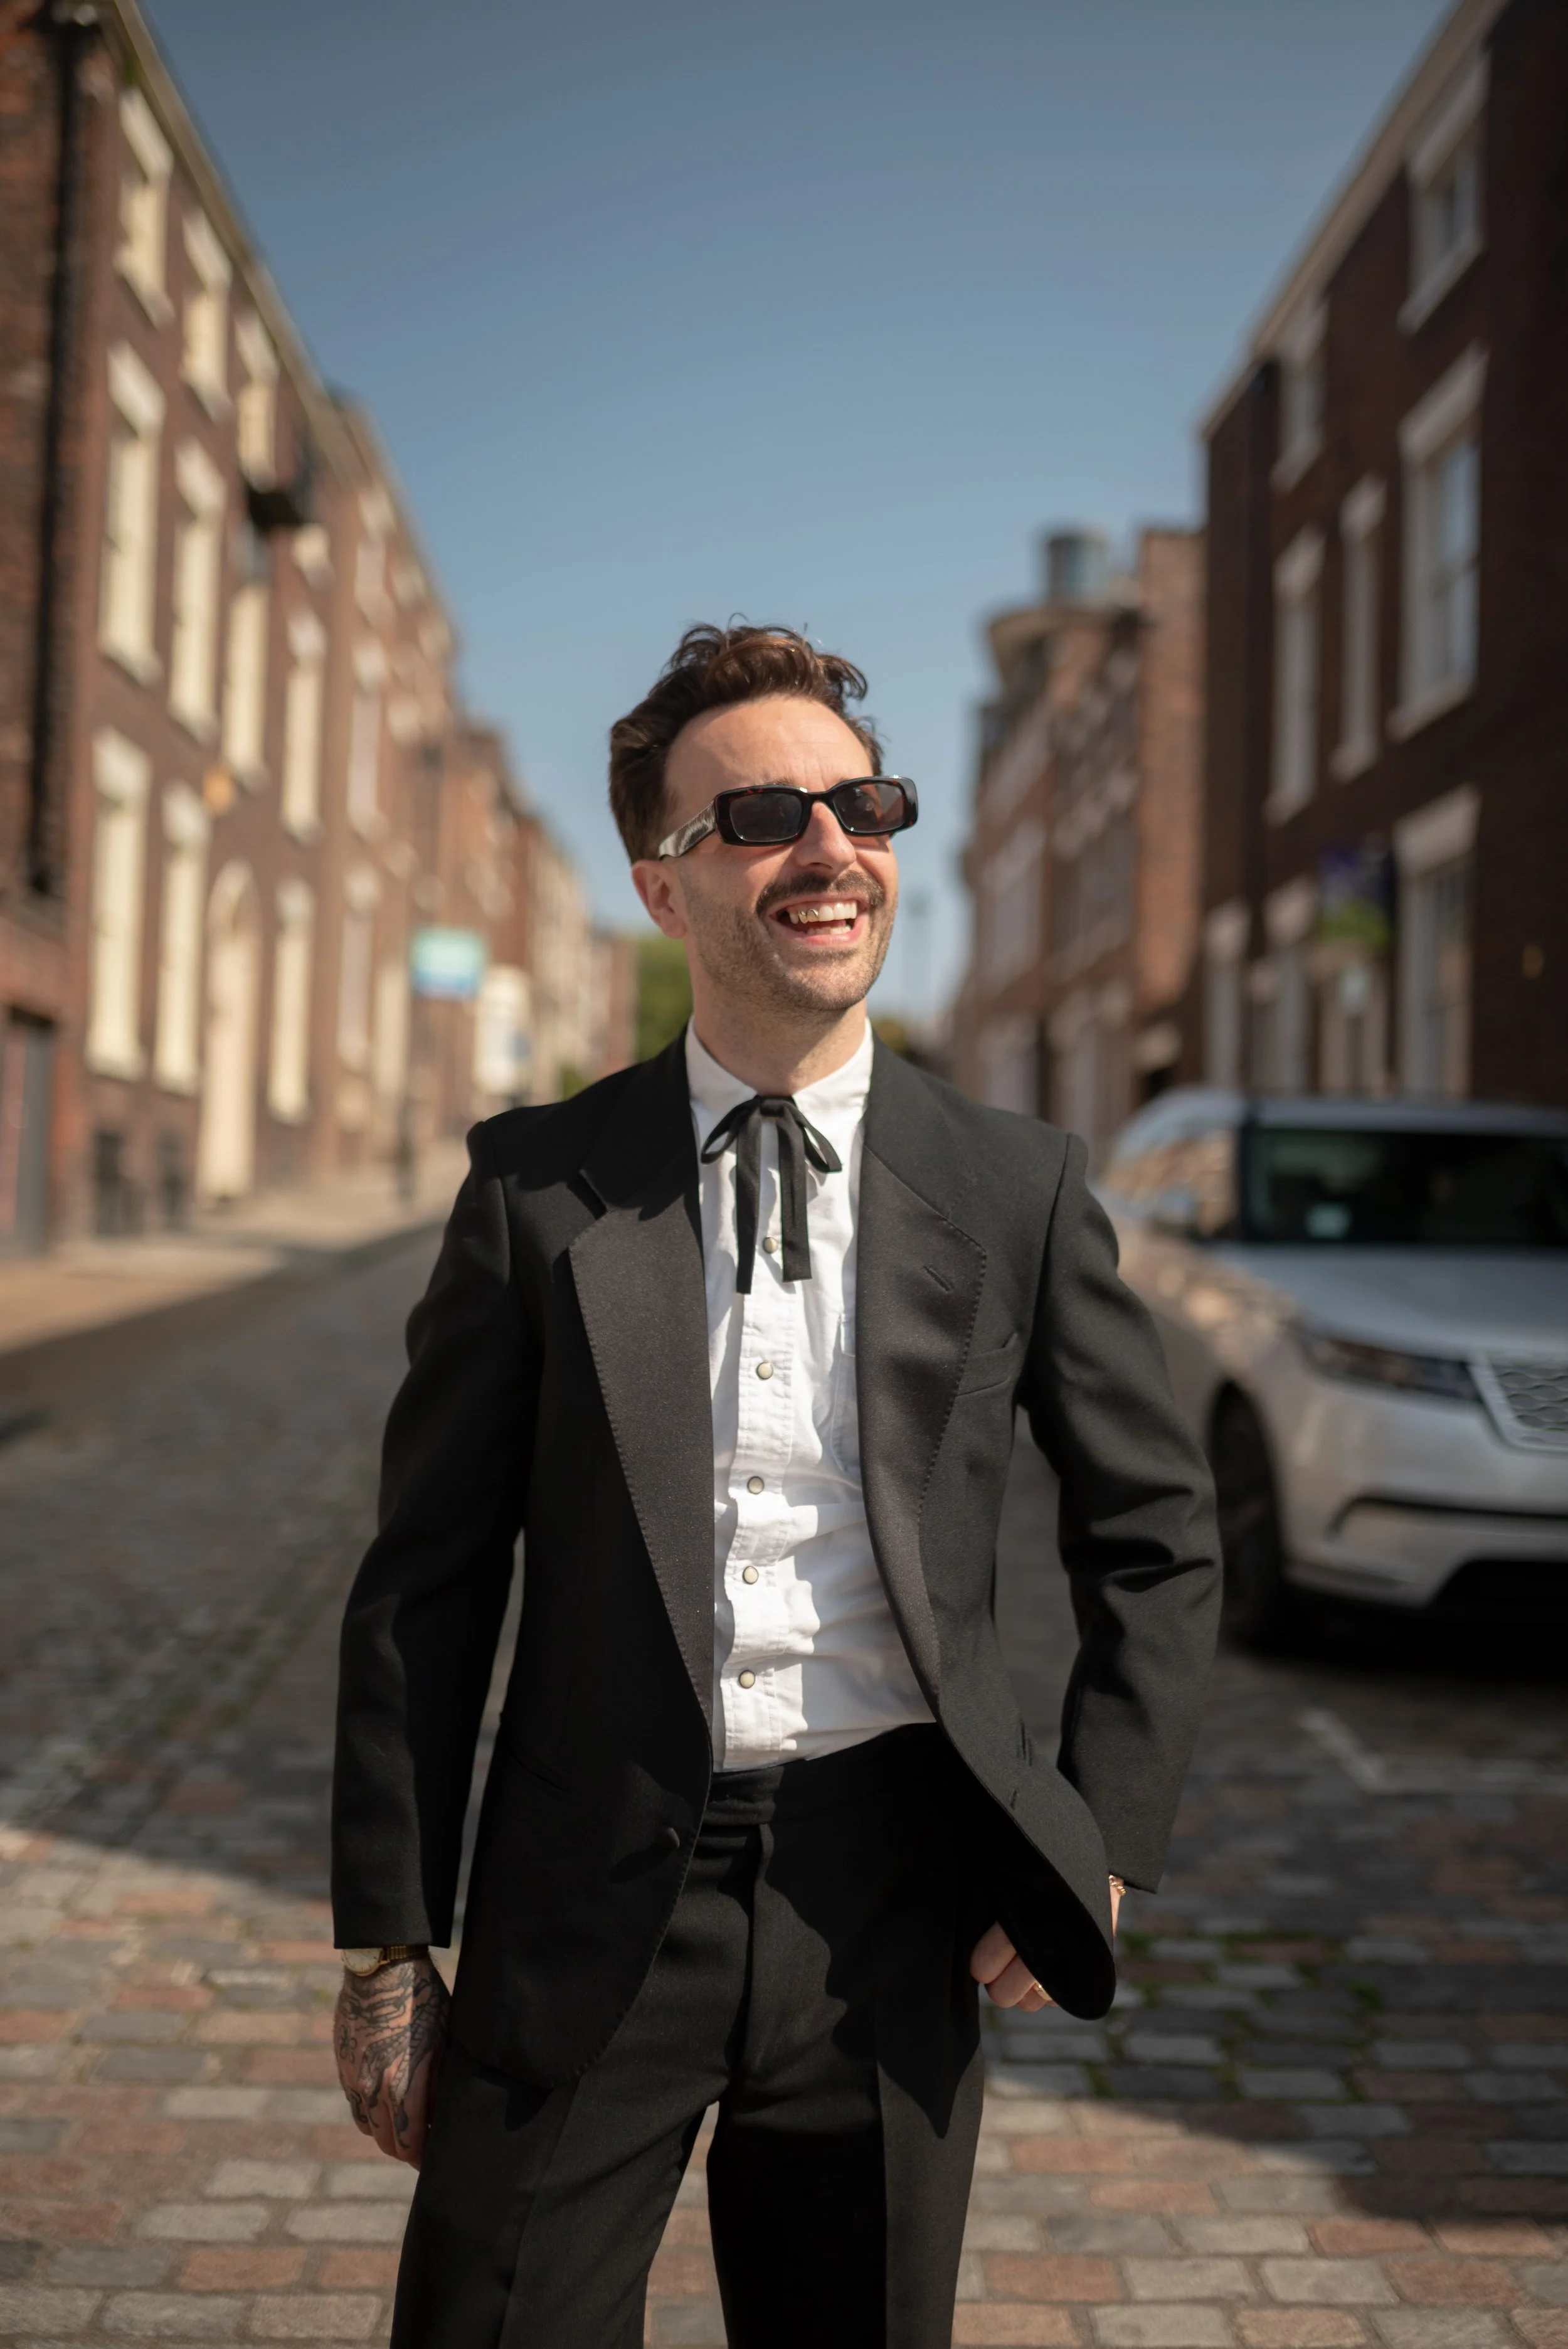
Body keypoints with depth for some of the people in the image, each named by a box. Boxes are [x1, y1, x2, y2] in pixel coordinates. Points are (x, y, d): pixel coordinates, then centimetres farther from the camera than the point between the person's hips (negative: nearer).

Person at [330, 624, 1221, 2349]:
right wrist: (388, 1946, 1)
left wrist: (1101, 1849, 3)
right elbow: (426, 1579, 1)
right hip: (590, 1901, -1)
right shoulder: (536, 1186, -1)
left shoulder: (1016, 1190, 1)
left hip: (884, 1902, 1)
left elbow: (1157, 1542, 10)